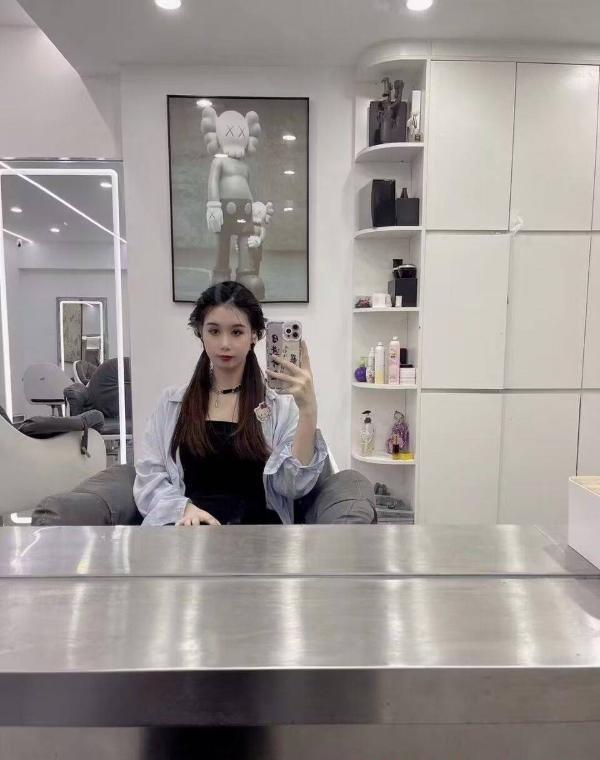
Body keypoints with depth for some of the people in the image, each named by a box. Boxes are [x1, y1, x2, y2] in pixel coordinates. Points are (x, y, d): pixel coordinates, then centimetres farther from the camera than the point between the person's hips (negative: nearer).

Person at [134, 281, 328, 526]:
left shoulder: (280, 404, 6)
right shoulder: (171, 402, 12)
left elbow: (293, 485, -5)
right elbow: (148, 478, 7)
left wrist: (308, 411, -18)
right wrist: (184, 508, -14)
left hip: (257, 522, 0)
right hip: (189, 525, 1)